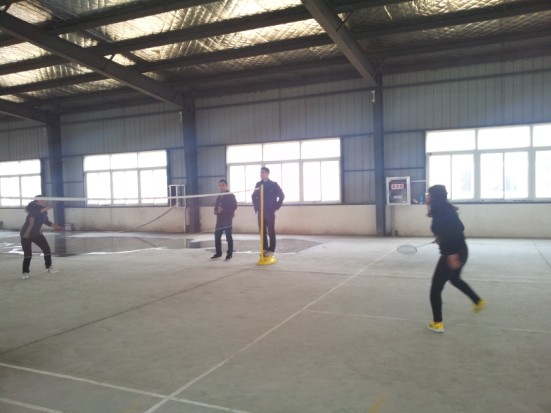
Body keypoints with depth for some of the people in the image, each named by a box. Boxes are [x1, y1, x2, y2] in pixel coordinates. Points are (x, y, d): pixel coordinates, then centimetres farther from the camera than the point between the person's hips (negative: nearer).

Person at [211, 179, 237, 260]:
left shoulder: (231, 195, -5)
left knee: (228, 236, -2)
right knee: (217, 236, 7)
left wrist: (223, 209, -19)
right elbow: (216, 206, 25)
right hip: (220, 219, 7)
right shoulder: (218, 197, 17)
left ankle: (229, 253, 6)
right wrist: (216, 211, 1)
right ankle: (218, 252, 18)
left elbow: (234, 206, -14)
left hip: (228, 219, -7)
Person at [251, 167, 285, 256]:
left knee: (271, 232, -1)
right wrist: (256, 207, 13)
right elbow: (254, 196, 23)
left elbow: (282, 195, -3)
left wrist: (276, 207, -5)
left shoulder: (273, 184, -3)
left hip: (270, 212, -4)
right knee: (262, 232, 7)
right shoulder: (258, 184, 10)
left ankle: (271, 250, 4)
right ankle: (265, 249, 16)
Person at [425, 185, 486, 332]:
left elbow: (451, 232, -30)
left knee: (436, 288, 0)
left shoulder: (441, 212, -21)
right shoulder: (444, 210, 8)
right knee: (454, 279, 35)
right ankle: (478, 302, 50)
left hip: (452, 254, -10)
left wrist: (452, 254, -31)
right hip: (460, 251, 10)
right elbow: (458, 229, 18)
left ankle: (438, 323, 7)